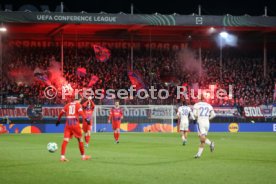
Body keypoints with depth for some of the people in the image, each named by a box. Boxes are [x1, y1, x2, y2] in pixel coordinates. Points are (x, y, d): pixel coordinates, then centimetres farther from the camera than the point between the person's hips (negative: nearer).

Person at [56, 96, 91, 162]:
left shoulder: (68, 105, 15)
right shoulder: (78, 105, 3)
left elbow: (61, 113, 18)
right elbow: (81, 112, -14)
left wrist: (58, 120, 30)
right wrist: (85, 119, -22)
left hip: (68, 124, 3)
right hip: (75, 124, -3)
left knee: (65, 140, -3)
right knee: (80, 139, 11)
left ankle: (62, 156, -14)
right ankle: (83, 156, 19)